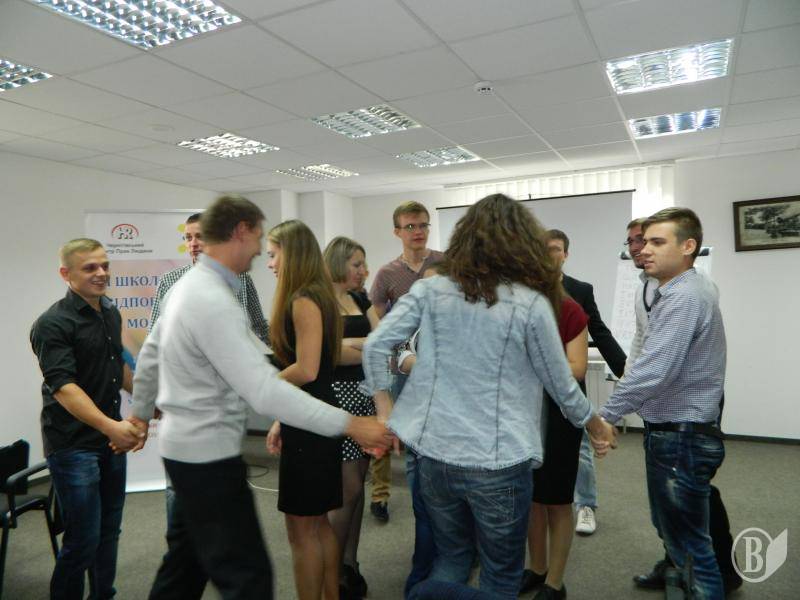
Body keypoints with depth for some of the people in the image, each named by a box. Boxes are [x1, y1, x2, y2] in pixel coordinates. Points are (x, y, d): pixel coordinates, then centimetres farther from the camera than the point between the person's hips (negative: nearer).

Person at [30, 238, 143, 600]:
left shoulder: (111, 314, 8)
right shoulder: (53, 324, -14)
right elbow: (62, 386, -25)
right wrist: (110, 425, -36)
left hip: (111, 437, 7)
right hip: (73, 445, -7)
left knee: (109, 530, 16)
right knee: (82, 540, -1)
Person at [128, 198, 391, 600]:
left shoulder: (187, 285, 6)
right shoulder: (214, 301, -25)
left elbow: (150, 355, 18)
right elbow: (264, 393, -30)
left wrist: (141, 412, 33)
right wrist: (349, 424, -29)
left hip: (185, 445, 10)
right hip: (208, 454, -10)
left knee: (187, 562, 24)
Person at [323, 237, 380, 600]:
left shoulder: (360, 300, 13)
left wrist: (351, 343, -15)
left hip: (363, 393, 7)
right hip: (336, 395, -7)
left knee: (358, 484, 11)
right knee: (348, 489, -2)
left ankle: (350, 565, 25)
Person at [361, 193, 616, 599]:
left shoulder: (431, 290, -1)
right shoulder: (532, 304, -9)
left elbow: (375, 346, -4)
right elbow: (561, 385, 0)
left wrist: (385, 411, 5)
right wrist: (595, 425, 18)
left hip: (435, 454, 4)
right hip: (499, 462, -3)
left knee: (452, 556, 25)